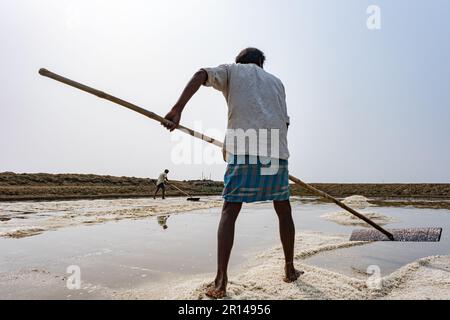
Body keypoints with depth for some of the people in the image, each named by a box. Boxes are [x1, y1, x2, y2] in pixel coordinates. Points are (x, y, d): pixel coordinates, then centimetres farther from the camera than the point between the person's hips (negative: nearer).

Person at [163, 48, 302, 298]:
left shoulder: (232, 70, 19)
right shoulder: (276, 81, 27)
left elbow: (201, 75, -1)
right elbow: (284, 122, 20)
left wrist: (178, 109, -9)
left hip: (243, 151, -3)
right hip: (278, 152, 3)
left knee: (230, 211, 2)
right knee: (284, 210, 16)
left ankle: (221, 282, -4)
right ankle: (290, 270, 28)